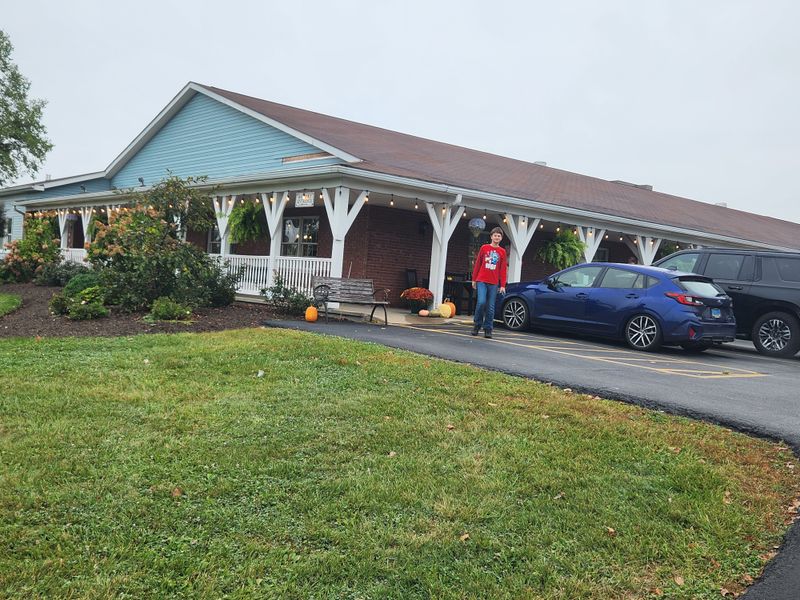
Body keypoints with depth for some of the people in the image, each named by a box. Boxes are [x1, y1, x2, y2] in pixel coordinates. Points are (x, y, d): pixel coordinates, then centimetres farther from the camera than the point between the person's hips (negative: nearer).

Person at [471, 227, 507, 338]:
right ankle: (477, 325, 5)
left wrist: (503, 285, 1)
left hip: (494, 283, 1)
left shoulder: (502, 252, 7)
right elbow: (477, 264, 11)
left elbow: (503, 270, 6)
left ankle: (488, 329, 9)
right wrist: (474, 279, 9)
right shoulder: (484, 248, 7)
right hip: (481, 281, -1)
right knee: (481, 302, -15)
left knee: (490, 307, 0)